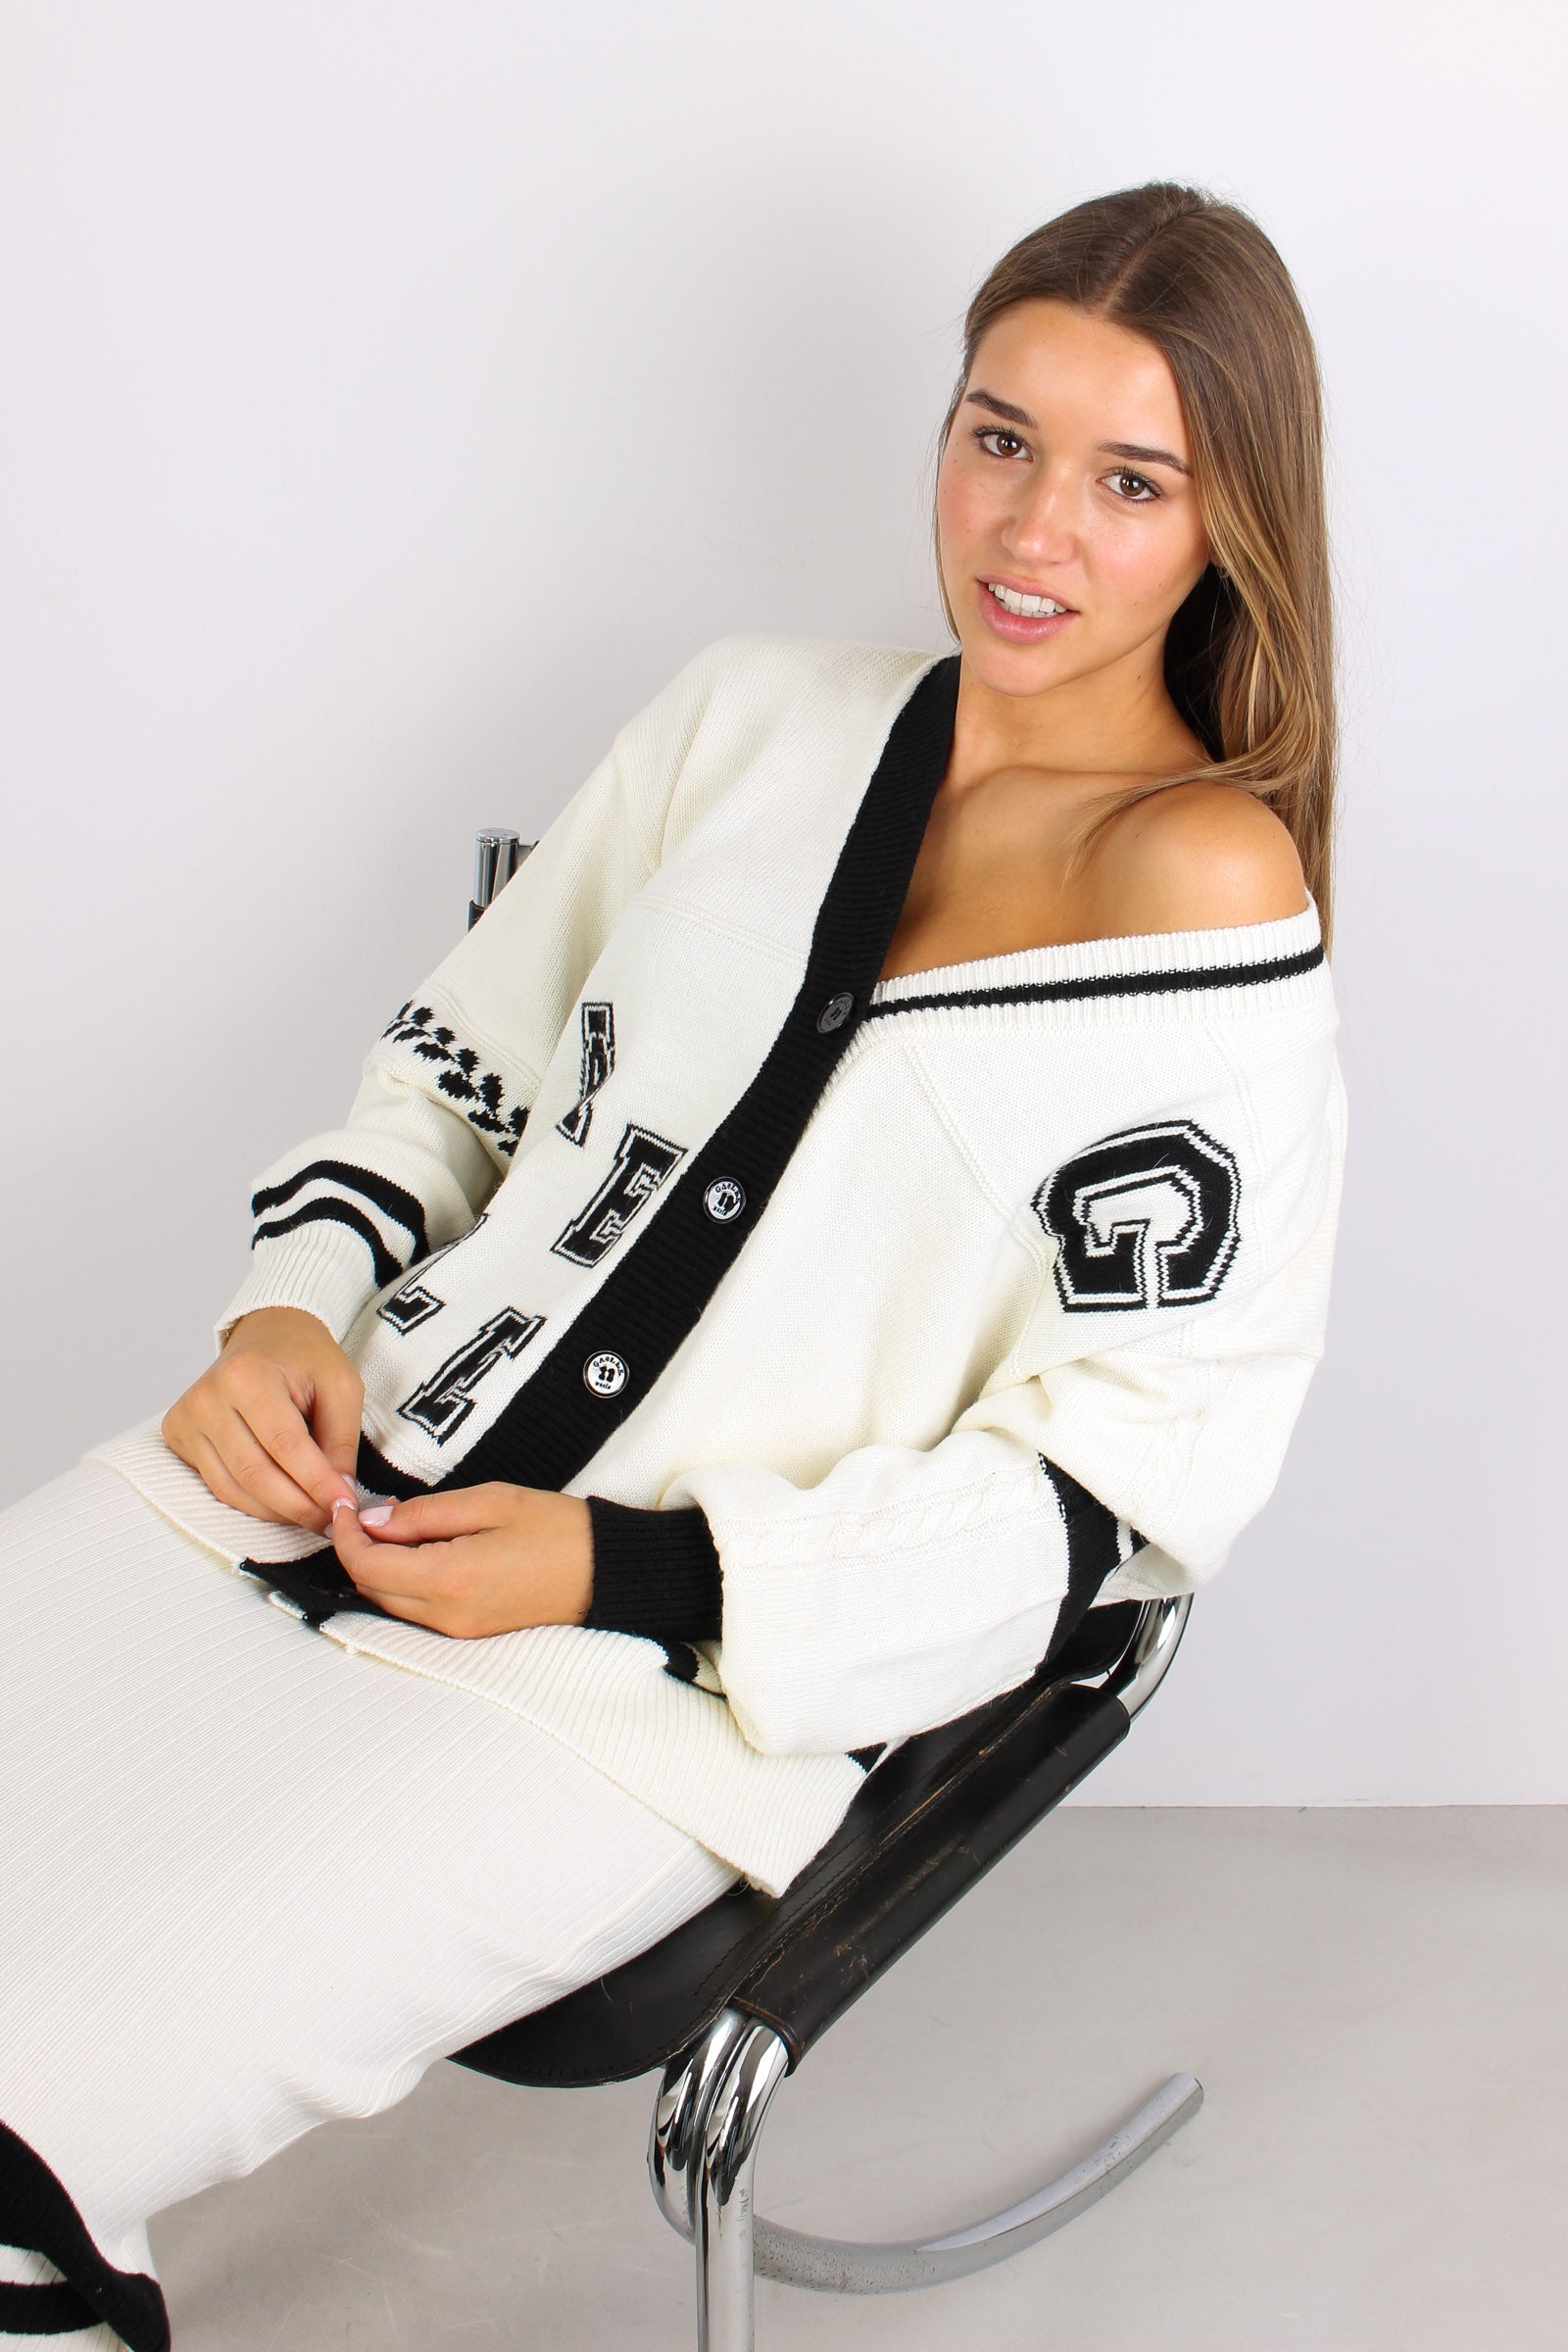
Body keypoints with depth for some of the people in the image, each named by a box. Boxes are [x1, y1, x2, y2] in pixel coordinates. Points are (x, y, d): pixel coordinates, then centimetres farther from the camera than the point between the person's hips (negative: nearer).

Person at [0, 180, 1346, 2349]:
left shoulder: (1211, 888, -7)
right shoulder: (752, 717, 11)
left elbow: (1122, 1481, -9)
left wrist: (625, 1569, -14)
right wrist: (288, 1308, 0)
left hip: (668, 1672, -6)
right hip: (335, 1474, 6)